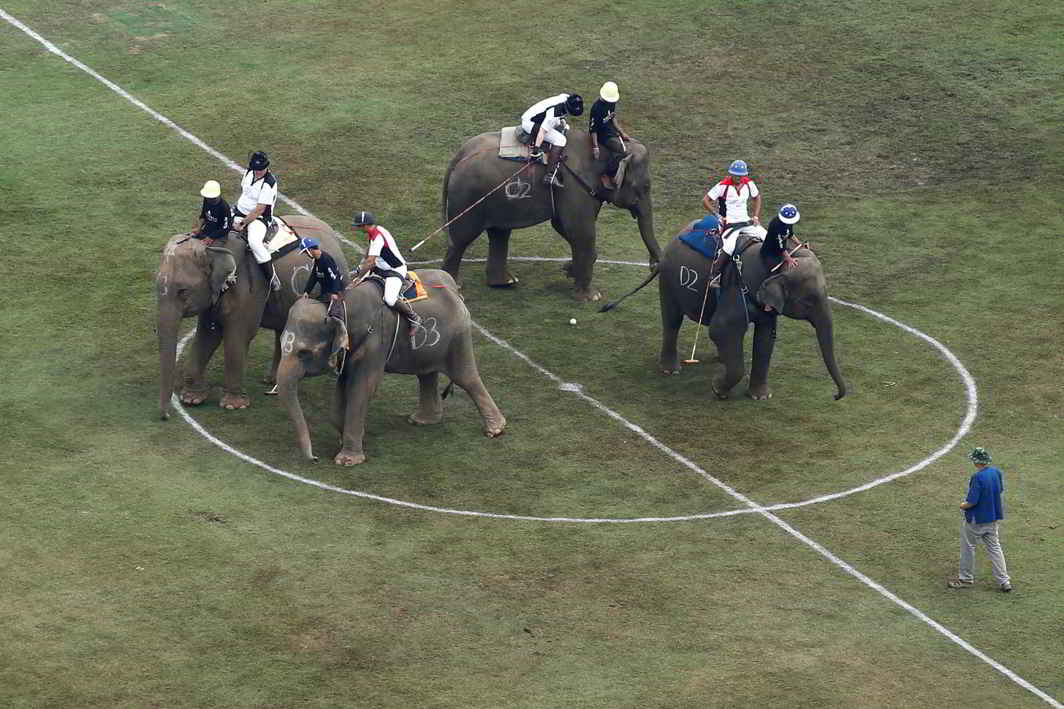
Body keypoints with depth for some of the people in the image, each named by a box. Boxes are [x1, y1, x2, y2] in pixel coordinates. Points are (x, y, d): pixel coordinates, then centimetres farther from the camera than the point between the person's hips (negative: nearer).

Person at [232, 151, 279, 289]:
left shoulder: (269, 183, -23)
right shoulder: (248, 172, 0)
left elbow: (259, 210, -23)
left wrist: (243, 223, -20)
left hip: (258, 218, -8)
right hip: (240, 212, 8)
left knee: (254, 242, -33)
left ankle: (271, 276, -20)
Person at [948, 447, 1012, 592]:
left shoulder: (978, 477, -26)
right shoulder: (996, 473, -3)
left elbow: (972, 502, -25)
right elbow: (1000, 490, 14)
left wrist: (963, 505, -5)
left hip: (976, 519, -7)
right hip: (993, 518, 7)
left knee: (968, 546, 12)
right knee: (994, 547, 13)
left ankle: (965, 578, 23)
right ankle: (1004, 581, 10)